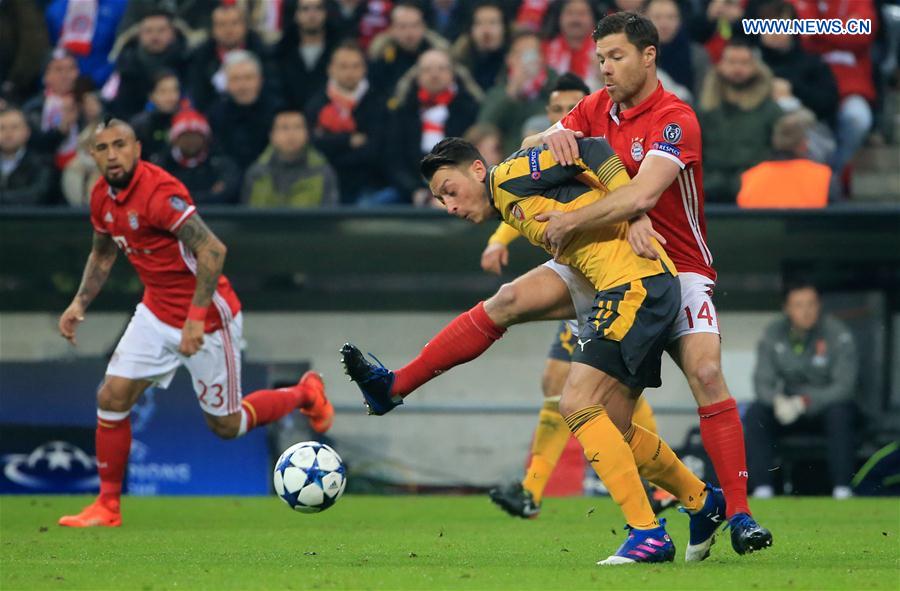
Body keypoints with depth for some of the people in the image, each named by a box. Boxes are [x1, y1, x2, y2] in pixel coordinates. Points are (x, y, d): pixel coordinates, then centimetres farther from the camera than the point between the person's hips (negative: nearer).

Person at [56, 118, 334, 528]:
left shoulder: (159, 192, -26)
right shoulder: (102, 196, 0)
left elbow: (212, 250, -31)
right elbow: (103, 253, 19)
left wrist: (196, 318, -32)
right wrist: (80, 302, 6)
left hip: (208, 318, -7)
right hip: (157, 313, 7)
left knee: (226, 426, 6)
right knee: (112, 398, -5)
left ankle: (305, 393, 31)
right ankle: (108, 506, 6)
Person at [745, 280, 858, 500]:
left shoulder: (838, 334, -14)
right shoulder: (773, 335, -4)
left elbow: (844, 385, -18)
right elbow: (762, 382, -4)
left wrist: (804, 402, -31)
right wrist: (778, 400, -28)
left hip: (827, 403, -3)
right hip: (788, 406, 3)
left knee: (840, 412, -36)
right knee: (755, 413, -25)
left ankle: (842, 489, -35)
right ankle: (762, 489, -26)